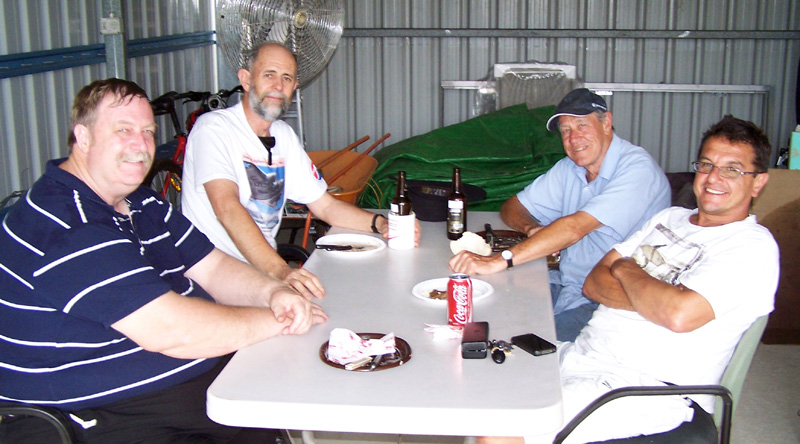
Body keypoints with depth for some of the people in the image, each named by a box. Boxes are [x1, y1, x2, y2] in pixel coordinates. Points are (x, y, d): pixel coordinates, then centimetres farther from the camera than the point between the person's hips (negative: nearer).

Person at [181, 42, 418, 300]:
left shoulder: (285, 136, 13)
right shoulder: (214, 128, -11)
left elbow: (324, 205, 16)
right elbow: (226, 206, -26)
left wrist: (380, 224, -2)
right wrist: (279, 270, -39)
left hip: (266, 266, 7)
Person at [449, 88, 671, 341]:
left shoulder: (637, 169, -17)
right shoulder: (568, 169, 9)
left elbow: (575, 227, -27)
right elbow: (512, 207, 14)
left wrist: (501, 261, -34)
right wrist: (532, 229, -11)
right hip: (565, 284, 7)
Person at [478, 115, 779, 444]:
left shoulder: (753, 246, -6)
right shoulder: (670, 217, 17)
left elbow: (680, 314, -24)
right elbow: (594, 283, 9)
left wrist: (627, 270, -5)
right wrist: (648, 297, -11)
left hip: (648, 389, -7)